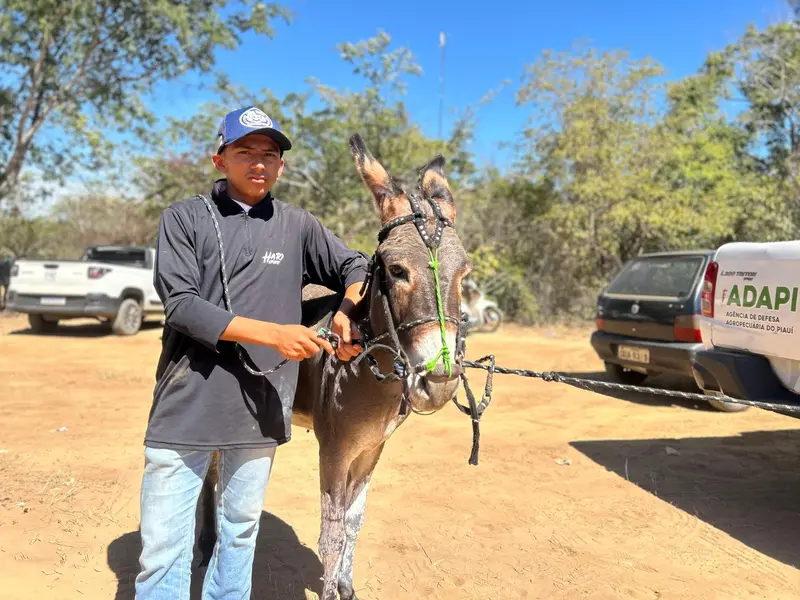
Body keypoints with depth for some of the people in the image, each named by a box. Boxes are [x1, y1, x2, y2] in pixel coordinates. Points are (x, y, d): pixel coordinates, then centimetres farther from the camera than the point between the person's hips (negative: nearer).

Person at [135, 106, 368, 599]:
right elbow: (181, 304, -12)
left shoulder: (298, 226, 4)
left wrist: (347, 310, -8)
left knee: (241, 531, 19)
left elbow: (355, 266, 15)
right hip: (187, 406, -2)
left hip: (261, 408, 2)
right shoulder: (185, 218, -2)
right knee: (163, 548, 6)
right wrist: (272, 332, -22)